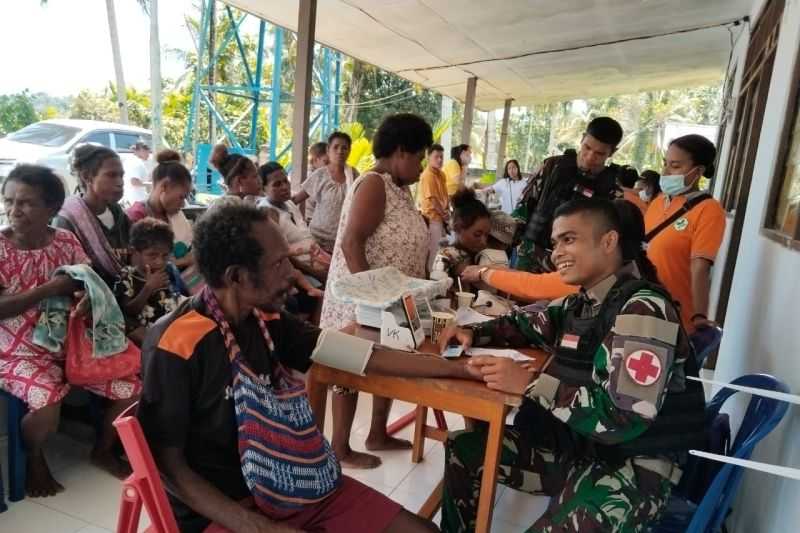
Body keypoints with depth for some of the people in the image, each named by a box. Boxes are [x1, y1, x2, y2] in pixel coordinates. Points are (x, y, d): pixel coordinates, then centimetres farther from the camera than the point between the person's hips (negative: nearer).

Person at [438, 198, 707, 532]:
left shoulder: (644, 308, -21)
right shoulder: (581, 303, 5)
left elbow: (625, 416, -28)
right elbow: (523, 323, 21)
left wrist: (530, 384, -28)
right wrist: (473, 333, 2)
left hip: (635, 464, -8)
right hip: (581, 442, 8)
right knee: (463, 450, 7)